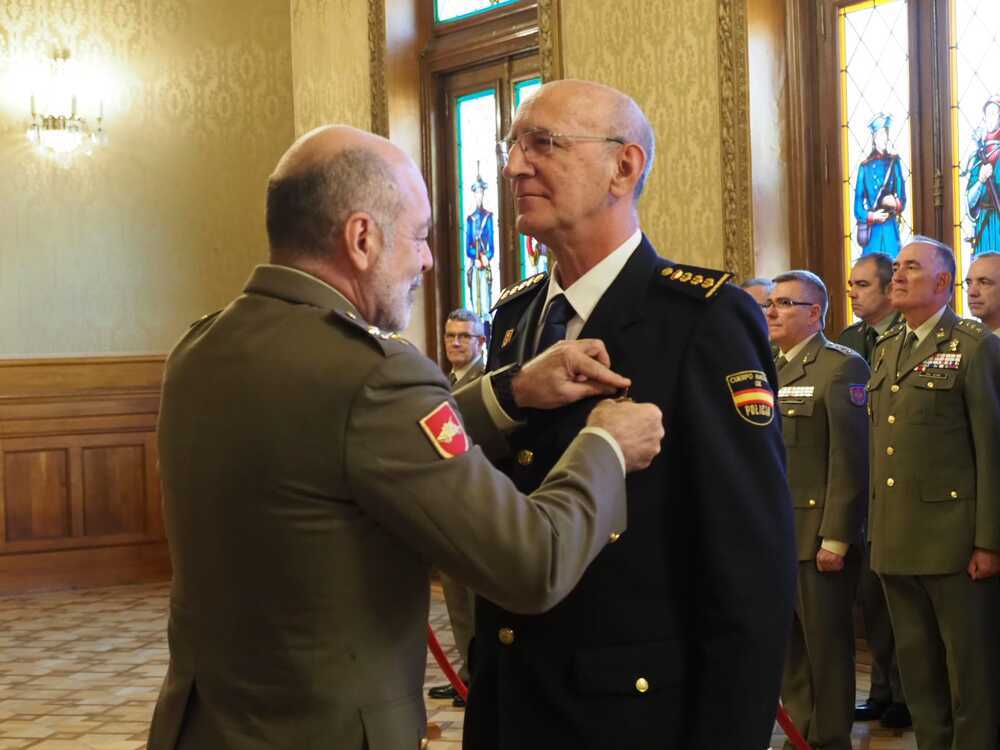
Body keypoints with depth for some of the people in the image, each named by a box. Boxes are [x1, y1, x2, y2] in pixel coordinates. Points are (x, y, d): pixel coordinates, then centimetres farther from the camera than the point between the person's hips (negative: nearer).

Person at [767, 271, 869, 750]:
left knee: (827, 649, 2)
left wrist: (837, 538, -18)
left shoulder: (842, 367, -9)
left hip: (820, 536, -7)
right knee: (788, 648, 13)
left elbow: (851, 460, -15)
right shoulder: (770, 372, 16)